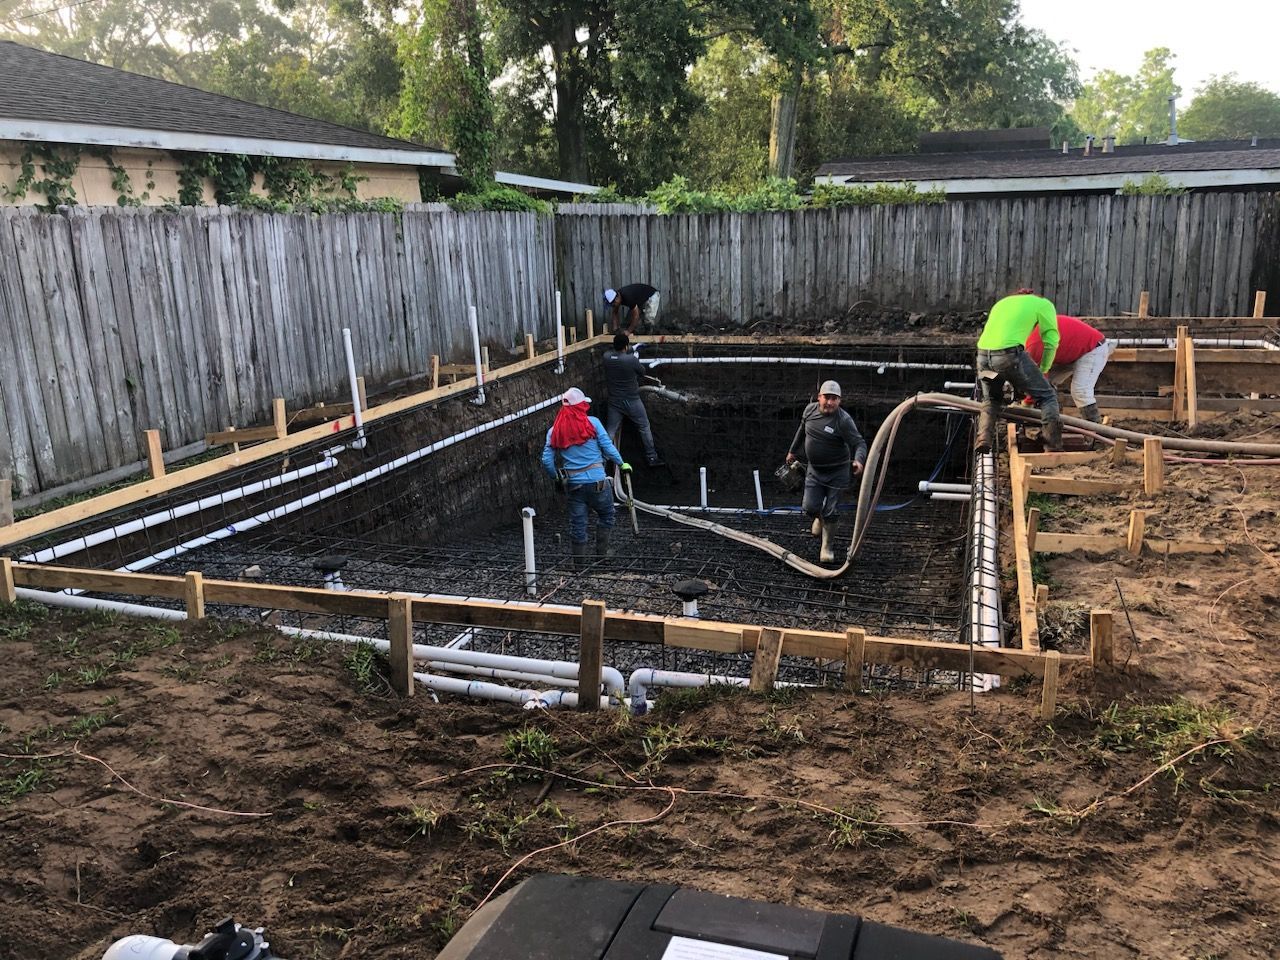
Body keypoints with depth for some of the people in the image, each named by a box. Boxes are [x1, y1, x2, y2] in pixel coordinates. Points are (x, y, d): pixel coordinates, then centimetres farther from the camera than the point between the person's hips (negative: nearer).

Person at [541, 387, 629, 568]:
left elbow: (547, 461, 0)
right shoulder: (592, 423, -6)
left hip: (573, 484, 3)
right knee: (606, 515, 19)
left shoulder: (554, 431, 3)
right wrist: (622, 464, 9)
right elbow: (608, 447, -6)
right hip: (597, 480, -3)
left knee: (577, 523, 11)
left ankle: (579, 563, 18)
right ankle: (602, 553, 20)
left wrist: (558, 477, 15)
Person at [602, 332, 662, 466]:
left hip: (614, 401, 4)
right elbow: (642, 372, -3)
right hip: (632, 401, -4)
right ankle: (652, 457, 17)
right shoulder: (632, 359, -22)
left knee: (611, 431, 9)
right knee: (644, 428, 11)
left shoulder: (606, 357, -9)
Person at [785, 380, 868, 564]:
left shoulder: (844, 420, -20)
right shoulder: (810, 410, -4)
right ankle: (820, 517, 40)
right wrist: (793, 451, 26)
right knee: (810, 508, 1)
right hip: (814, 470, 4)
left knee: (830, 513, 0)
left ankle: (828, 548, 20)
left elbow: (859, 443, -24)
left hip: (837, 473, -4)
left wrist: (858, 460, -44)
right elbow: (802, 431, 15)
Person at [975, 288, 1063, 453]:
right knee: (1047, 396, 11)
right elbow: (1051, 343, 10)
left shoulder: (1002, 302, 32)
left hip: (983, 354, 5)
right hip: (1010, 354, -5)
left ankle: (984, 438, 6)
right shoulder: (1044, 304, 17)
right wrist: (1043, 370, 25)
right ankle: (1053, 444, -5)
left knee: (991, 399, 29)